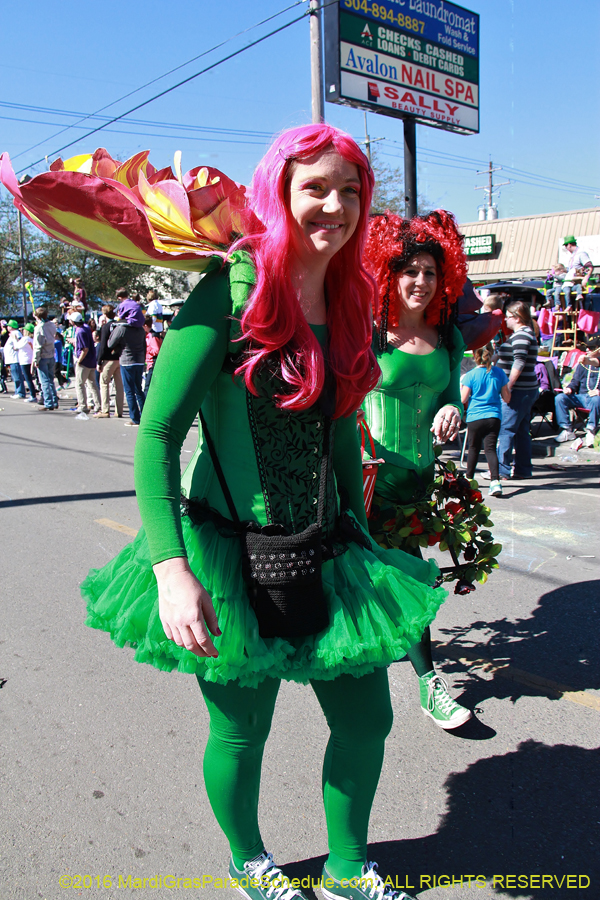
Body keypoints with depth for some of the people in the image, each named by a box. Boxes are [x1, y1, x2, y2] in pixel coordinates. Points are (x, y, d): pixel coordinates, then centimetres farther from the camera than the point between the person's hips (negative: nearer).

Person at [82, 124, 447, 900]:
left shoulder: (346, 300, 6)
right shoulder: (231, 292, -15)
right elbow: (156, 435, -17)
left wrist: (362, 536, 19)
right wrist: (171, 568, -25)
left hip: (323, 554, 7)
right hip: (232, 558, -6)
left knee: (366, 720, 14)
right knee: (241, 732, 13)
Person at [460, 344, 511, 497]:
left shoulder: (470, 375, -7)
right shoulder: (499, 373, 1)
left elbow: (463, 399, -5)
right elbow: (507, 398, 6)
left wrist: (462, 384, 10)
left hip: (475, 417, -1)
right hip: (494, 417, 1)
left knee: (473, 448, 16)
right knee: (490, 448, -3)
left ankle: (468, 478, 32)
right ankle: (495, 481, -21)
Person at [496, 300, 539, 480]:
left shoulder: (521, 336, -14)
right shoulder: (525, 334, 19)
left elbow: (518, 364, -22)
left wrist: (508, 386, -23)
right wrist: (509, 387, 20)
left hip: (519, 390, -10)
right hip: (525, 390, 10)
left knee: (505, 429, -7)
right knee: (521, 430, 12)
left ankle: (502, 470, -5)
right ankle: (523, 469, 17)